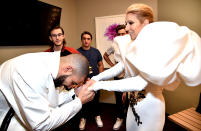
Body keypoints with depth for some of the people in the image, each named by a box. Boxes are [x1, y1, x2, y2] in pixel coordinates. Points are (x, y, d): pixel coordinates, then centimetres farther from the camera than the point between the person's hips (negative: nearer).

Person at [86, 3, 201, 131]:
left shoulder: (157, 46, -24)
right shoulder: (133, 46, -1)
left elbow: (140, 83, -33)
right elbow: (120, 66, -4)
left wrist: (100, 85, -30)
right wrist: (96, 78, -15)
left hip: (150, 105, -6)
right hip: (134, 101, 7)